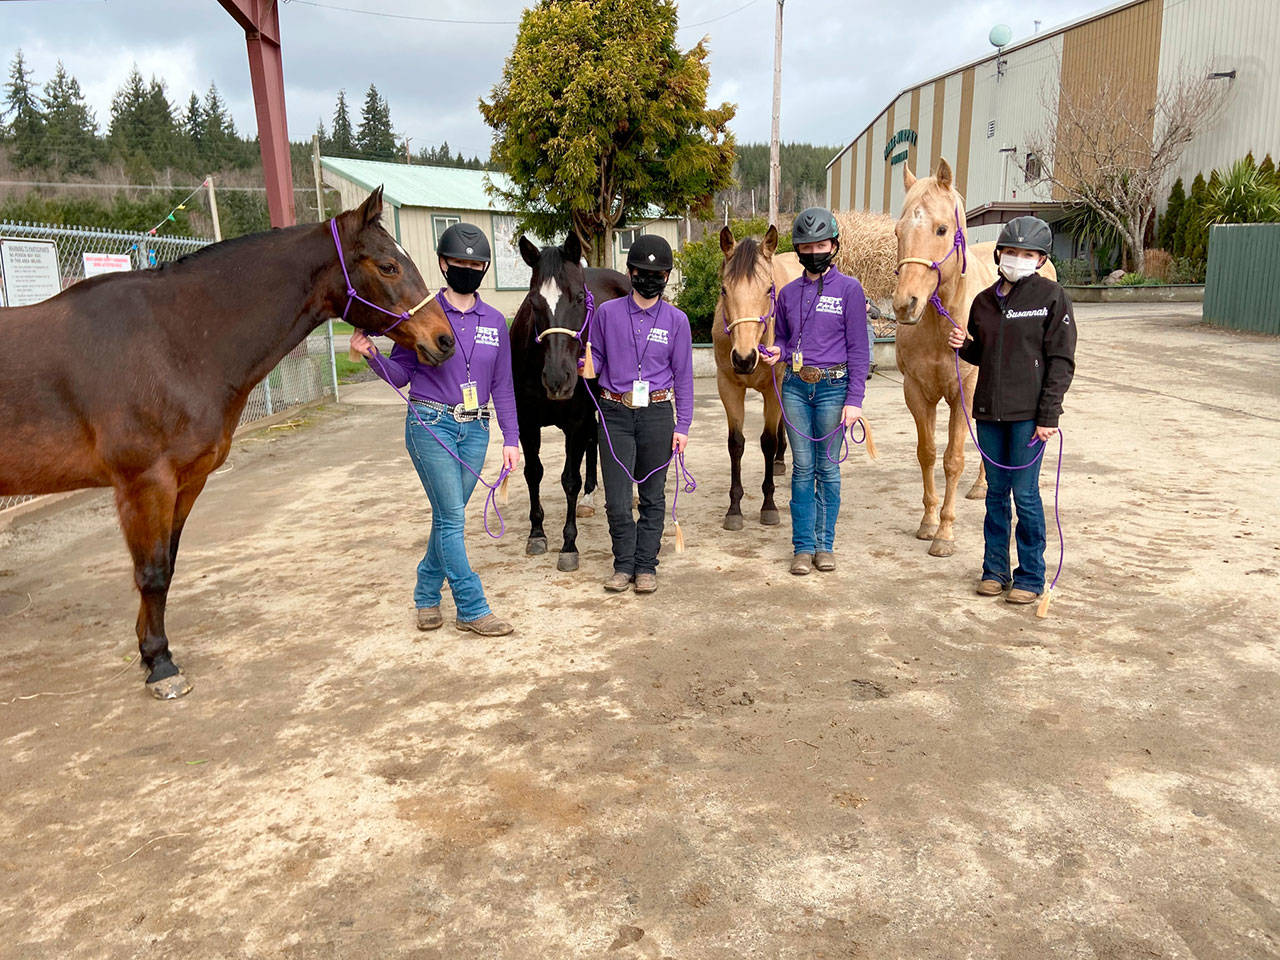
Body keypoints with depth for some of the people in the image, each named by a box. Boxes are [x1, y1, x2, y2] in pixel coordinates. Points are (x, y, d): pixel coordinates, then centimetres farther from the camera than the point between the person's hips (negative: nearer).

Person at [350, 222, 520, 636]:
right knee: (452, 517, -5)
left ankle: (427, 594, 28)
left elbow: (502, 385, 10)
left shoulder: (495, 322, 7)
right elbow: (401, 374, -1)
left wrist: (511, 439, 6)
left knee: (449, 518, 11)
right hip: (430, 425, -4)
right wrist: (372, 355, -21)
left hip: (475, 429, 4)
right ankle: (472, 609, 3)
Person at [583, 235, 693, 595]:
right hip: (615, 413, 0)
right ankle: (624, 564, 18)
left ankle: (646, 565, 21)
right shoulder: (607, 312, 3)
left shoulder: (676, 320, 4)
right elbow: (597, 358, 11)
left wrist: (682, 426, 1)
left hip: (657, 413, 1)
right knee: (616, 499, -1)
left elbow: (683, 374, 5)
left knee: (653, 496, 8)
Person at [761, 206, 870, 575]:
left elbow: (858, 348, -3)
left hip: (833, 388, -3)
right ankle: (803, 546, 14)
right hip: (795, 387, 3)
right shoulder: (789, 292, 9)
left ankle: (825, 544, 18)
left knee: (828, 468, 5)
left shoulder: (849, 289, -1)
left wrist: (854, 399, -9)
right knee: (802, 468, 6)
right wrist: (776, 352, -6)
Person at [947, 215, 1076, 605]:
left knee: (1025, 494, -1)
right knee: (996, 492, 12)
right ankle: (995, 570, 24)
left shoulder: (1052, 297, -5)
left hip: (1029, 413, -5)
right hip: (989, 411, 5)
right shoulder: (984, 301, 10)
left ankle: (1031, 577, 13)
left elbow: (1061, 361, -7)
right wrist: (964, 345, -2)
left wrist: (1048, 416, -13)